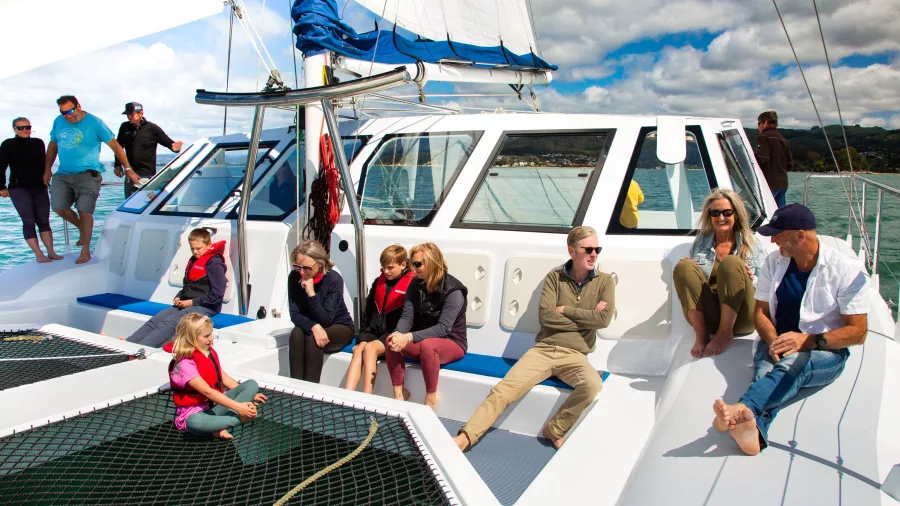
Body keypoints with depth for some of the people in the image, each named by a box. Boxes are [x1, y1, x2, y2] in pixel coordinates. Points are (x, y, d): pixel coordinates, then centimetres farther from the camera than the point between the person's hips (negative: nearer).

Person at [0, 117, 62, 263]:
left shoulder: (38, 143, 9)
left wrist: (45, 181, 17)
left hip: (39, 188, 4)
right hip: (18, 189, -4)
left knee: (44, 221, 2)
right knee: (29, 222, -7)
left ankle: (51, 252, 2)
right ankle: (39, 255, -8)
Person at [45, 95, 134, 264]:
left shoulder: (94, 123, -8)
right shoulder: (58, 122, 7)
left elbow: (115, 146, -5)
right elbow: (53, 146, 18)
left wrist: (128, 169, -8)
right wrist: (47, 170, 16)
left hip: (87, 175, -5)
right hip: (63, 175, 5)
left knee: (85, 211, -8)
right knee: (59, 208, -2)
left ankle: (85, 251, 4)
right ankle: (82, 228, 27)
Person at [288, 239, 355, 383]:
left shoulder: (334, 280, -24)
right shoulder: (294, 277, -13)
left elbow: (325, 319, -25)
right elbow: (295, 314, -15)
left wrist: (311, 293, -35)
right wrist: (314, 327, -35)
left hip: (339, 327, -3)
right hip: (310, 327, 3)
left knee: (313, 339, -33)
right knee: (296, 334, -30)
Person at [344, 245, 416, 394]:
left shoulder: (411, 284, -6)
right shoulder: (379, 281, 14)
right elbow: (368, 311, 19)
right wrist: (362, 336, 11)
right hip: (374, 331, 5)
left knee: (370, 348, -29)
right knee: (359, 349, -24)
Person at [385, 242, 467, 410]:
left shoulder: (453, 290, -20)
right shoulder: (415, 285, 0)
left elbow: (443, 328, -27)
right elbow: (407, 316, -8)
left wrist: (409, 337, -37)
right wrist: (398, 334, -31)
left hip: (451, 343, -5)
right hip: (423, 340, 5)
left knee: (427, 344, -38)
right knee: (392, 342, -22)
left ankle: (431, 398, -19)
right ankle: (399, 393, -10)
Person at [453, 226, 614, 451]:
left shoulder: (605, 281, 5)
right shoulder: (555, 277, 5)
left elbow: (604, 319, -10)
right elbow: (545, 316, -7)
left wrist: (565, 310, -6)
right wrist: (586, 318, -7)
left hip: (574, 355, 0)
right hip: (543, 349, 1)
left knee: (593, 384, -33)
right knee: (503, 390, -18)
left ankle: (554, 430, -10)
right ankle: (464, 438, -21)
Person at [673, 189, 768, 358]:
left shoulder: (753, 244, 15)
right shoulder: (700, 242, 20)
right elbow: (687, 276, 22)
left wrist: (751, 279, -10)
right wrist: (688, 271, -1)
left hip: (740, 317, -2)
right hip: (708, 317, 2)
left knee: (731, 262, -25)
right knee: (683, 267, -21)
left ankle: (725, 333, -24)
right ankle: (701, 334, -23)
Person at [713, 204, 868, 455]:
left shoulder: (845, 270, -4)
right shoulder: (774, 262, 8)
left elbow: (858, 332, -6)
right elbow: (760, 312, 9)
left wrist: (809, 340, -20)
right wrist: (773, 342, -12)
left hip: (826, 352, -3)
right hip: (778, 345, 3)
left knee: (793, 363, -39)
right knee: (766, 368, -34)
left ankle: (743, 408, -64)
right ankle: (753, 427, -63)